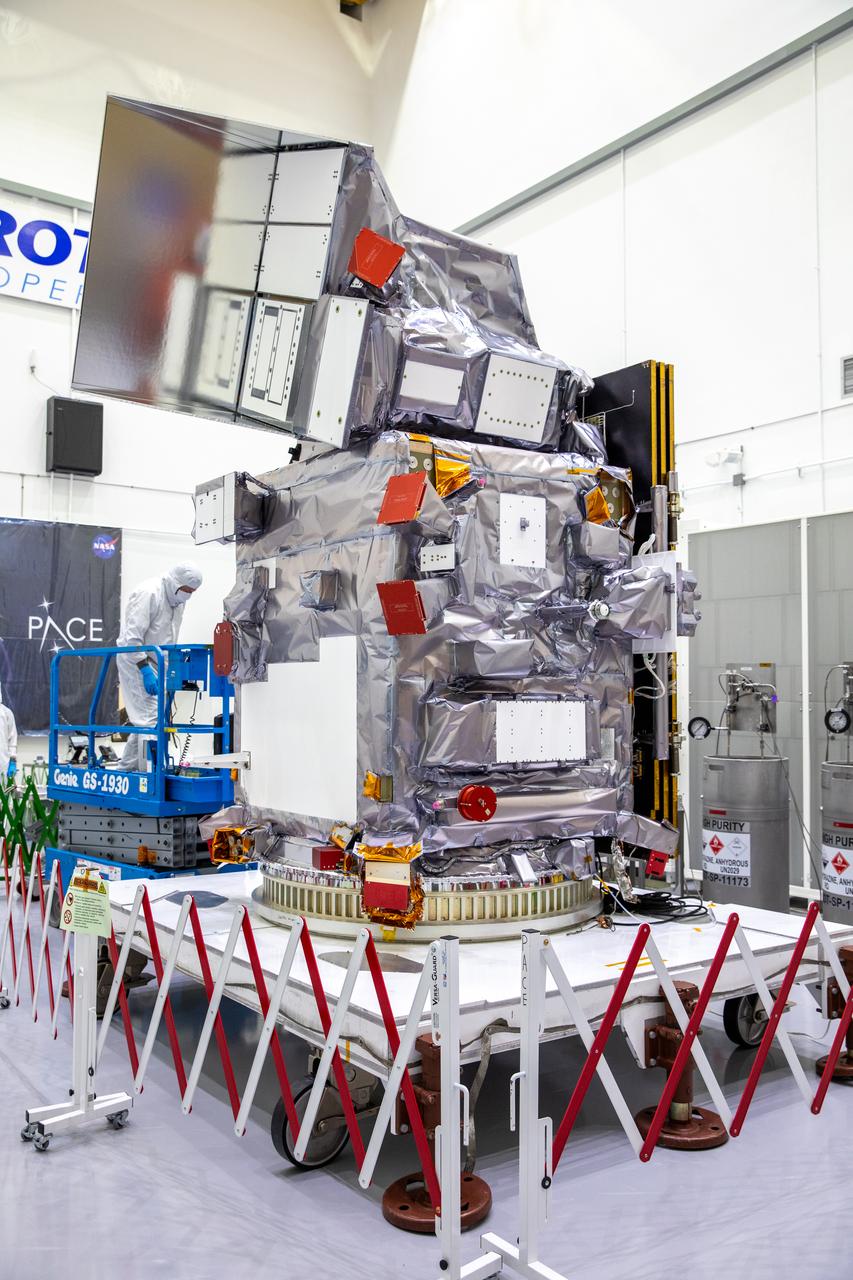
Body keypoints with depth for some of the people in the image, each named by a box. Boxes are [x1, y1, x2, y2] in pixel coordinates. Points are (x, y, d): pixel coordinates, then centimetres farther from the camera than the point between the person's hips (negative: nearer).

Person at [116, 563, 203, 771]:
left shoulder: (177, 601, 12)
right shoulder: (148, 593, -17)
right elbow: (132, 637, -23)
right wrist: (145, 670, -26)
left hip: (153, 664, 9)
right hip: (135, 661, -9)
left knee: (144, 719, 13)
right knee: (151, 717, -15)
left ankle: (126, 769, 24)